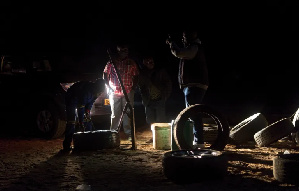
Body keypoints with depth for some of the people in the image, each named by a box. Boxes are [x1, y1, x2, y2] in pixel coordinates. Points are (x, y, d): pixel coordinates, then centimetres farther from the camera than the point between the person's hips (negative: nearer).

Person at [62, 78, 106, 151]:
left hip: (82, 101, 8)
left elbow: (91, 102, 2)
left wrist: (88, 111, -13)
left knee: (88, 121, 2)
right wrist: (81, 123, -37)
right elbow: (80, 107, -38)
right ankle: (67, 145, -16)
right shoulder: (85, 90, -40)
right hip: (71, 100, -8)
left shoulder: (95, 91, -16)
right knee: (71, 121, -18)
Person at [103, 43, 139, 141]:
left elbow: (136, 76, 14)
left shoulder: (131, 63, 7)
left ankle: (129, 134, 8)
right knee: (115, 114, 2)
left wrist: (133, 88, 3)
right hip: (114, 92, -1)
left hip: (128, 92, 1)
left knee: (128, 113, 1)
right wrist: (109, 87, -1)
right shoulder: (112, 62, 3)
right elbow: (105, 75, 8)